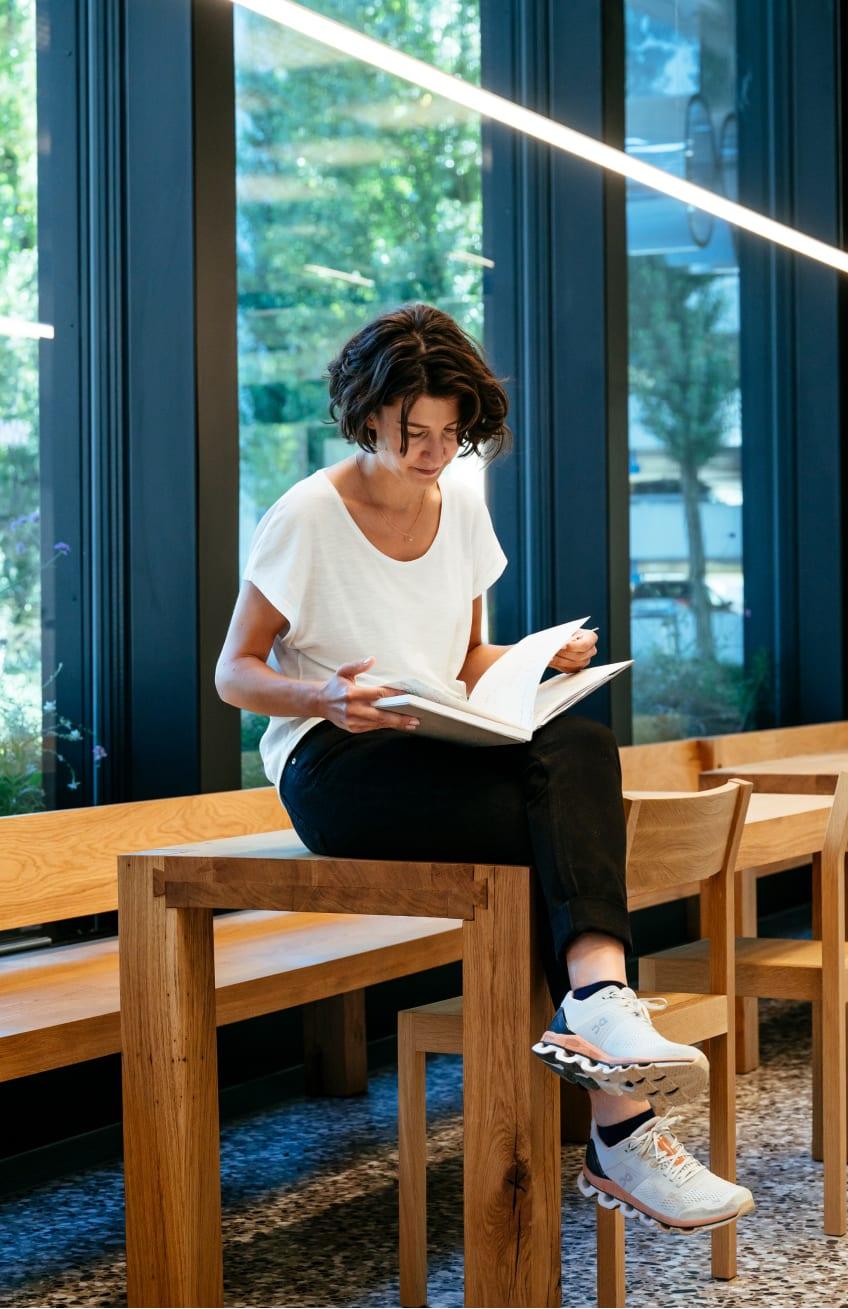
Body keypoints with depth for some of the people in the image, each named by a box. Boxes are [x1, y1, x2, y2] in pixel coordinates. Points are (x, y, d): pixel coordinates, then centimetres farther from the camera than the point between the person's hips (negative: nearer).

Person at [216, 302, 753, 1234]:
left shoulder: (461, 509, 14)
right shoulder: (307, 517, -4)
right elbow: (234, 674, -3)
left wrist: (539, 661, -1)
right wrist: (325, 696, -24)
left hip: (446, 751, 6)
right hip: (332, 766, -6)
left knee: (585, 747, -30)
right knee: (573, 825, -31)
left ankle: (596, 1001, -48)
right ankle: (620, 1123, -39)